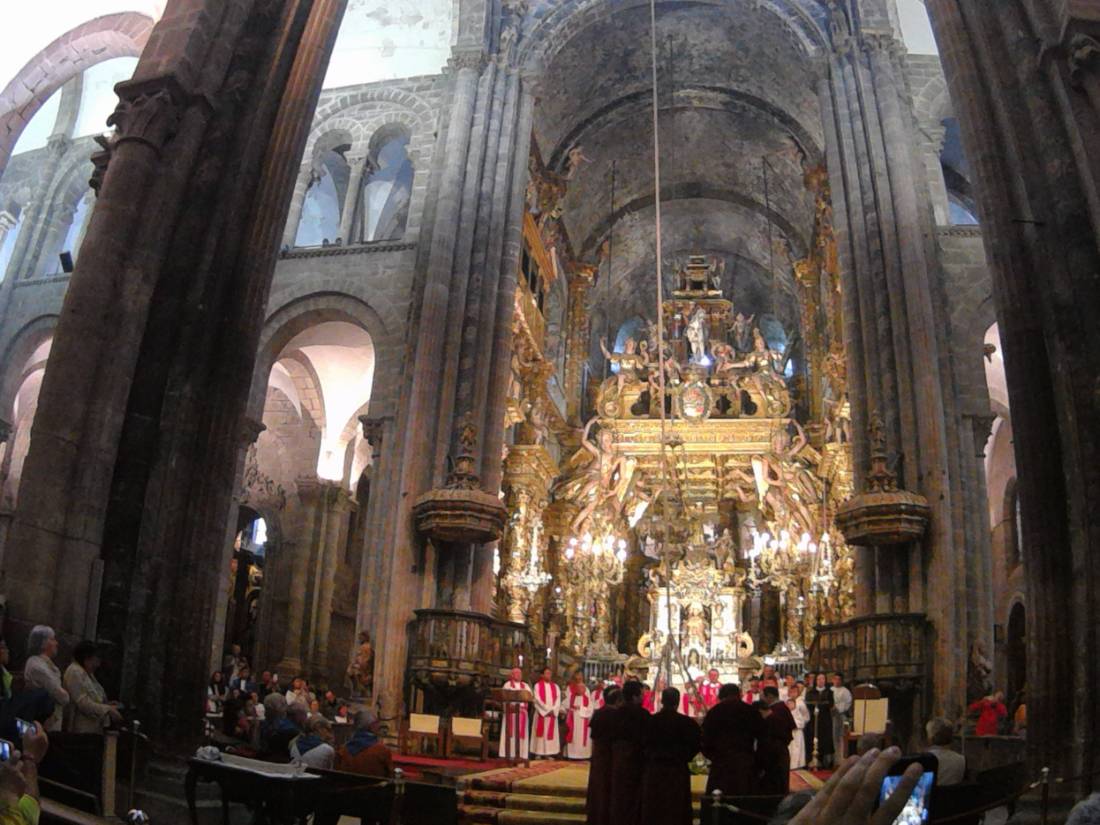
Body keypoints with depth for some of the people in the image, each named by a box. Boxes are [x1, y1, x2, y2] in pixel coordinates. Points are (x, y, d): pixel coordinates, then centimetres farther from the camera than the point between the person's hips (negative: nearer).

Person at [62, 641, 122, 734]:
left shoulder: (87, 673, 16)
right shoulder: (75, 672, -13)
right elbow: (84, 703, -19)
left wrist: (108, 705, 6)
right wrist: (108, 710, -18)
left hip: (93, 728, 9)